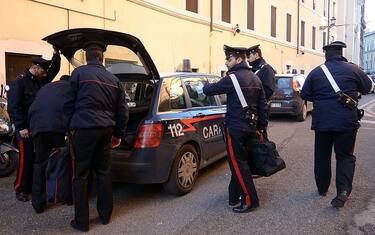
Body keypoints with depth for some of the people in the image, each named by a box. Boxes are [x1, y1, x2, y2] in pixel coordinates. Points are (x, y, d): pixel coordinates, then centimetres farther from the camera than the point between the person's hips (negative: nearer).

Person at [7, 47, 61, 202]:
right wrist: (21, 127, -19)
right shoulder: (19, 82, -10)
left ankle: (31, 186, 23)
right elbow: (13, 106, -14)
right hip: (26, 129, -7)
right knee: (26, 159, -3)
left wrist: (56, 53, 4)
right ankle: (20, 189, 9)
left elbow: (54, 70, 18)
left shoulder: (40, 81, 11)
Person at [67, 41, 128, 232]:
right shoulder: (113, 79, 13)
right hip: (106, 130, 5)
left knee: (80, 175, 4)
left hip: (83, 129, -4)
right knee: (104, 172, 16)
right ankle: (105, 215, 25)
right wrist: (118, 134, 24)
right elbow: (122, 110, 15)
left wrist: (69, 127, 16)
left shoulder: (79, 73, -1)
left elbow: (70, 102, 4)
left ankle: (81, 222, 10)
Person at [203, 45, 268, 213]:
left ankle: (250, 201, 4)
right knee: (241, 162, 16)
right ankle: (234, 196, 28)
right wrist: (262, 126, 19)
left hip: (235, 128, -9)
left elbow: (209, 90, -9)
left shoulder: (233, 78, -15)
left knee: (238, 164, 0)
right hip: (251, 128, 9)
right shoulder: (255, 79, 12)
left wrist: (205, 86, 14)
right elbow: (262, 105, 13)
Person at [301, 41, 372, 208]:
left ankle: (322, 188, 25)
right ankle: (343, 190, -9)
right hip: (347, 121, -1)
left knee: (322, 155, 14)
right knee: (345, 155, 7)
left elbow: (305, 95, 6)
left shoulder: (316, 72, -1)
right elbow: (367, 87, 11)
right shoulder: (353, 69, -4)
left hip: (322, 121, 2)